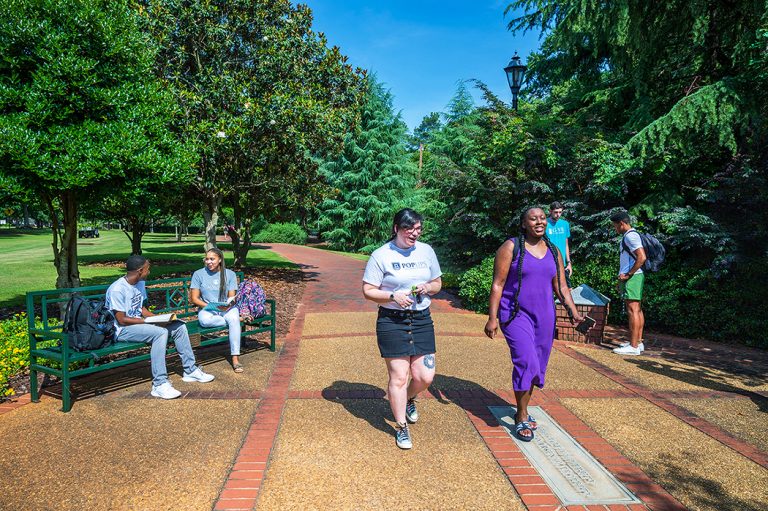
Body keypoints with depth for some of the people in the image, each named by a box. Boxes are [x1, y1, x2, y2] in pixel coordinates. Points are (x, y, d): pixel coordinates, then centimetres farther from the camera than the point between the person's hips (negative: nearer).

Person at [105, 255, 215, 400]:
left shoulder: (140, 283, 7)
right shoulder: (117, 289, -20)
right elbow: (121, 320, -21)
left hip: (140, 322, 9)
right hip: (122, 330, -9)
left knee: (179, 326, -5)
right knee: (160, 332, -33)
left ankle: (190, 370, 3)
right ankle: (159, 384, -31)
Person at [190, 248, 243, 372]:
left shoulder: (230, 274, 5)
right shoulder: (198, 274, 2)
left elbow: (231, 297, 1)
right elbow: (194, 298, -1)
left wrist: (227, 306, -22)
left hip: (227, 309, 1)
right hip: (207, 309, 0)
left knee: (234, 318, -35)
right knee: (205, 320, -37)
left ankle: (235, 358, -35)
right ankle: (237, 319, -16)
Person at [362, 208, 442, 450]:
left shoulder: (426, 251, 7)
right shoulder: (381, 255, -6)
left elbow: (437, 284, 15)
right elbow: (368, 291, -5)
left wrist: (428, 288, -8)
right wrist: (393, 296, -21)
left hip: (422, 319, 4)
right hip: (392, 321, -4)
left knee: (425, 376, 2)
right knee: (398, 377, 1)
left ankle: (409, 399, 38)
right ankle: (402, 427, 21)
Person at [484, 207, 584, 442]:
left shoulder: (553, 252, 11)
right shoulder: (511, 247, -5)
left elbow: (561, 287, 13)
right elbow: (498, 284, -8)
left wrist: (573, 311, -3)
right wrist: (492, 318, -13)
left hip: (544, 316, 5)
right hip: (516, 314, -5)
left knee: (537, 366, 10)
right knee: (526, 361, -15)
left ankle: (523, 410, 28)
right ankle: (522, 418, 0)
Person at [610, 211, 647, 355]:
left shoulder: (630, 236, -14)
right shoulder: (629, 236, 18)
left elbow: (642, 257, -23)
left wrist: (628, 274, -18)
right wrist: (622, 278, 21)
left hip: (632, 277, -11)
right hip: (632, 277, 11)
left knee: (632, 310, -10)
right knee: (637, 310, 13)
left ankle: (634, 346, -8)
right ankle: (638, 342, 20)